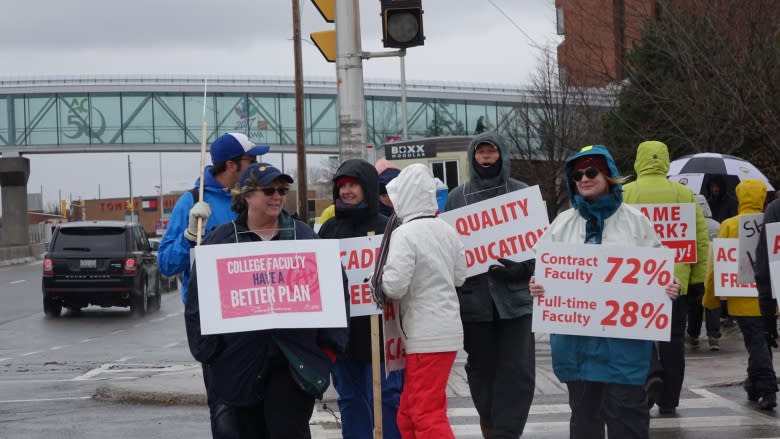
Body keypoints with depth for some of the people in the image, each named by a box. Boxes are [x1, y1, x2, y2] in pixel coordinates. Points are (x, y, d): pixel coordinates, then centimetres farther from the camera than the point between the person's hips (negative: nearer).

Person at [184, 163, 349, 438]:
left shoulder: (303, 236, 8)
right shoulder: (221, 240, 4)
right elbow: (199, 300, 2)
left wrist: (329, 343, -1)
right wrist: (209, 351, -4)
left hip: (294, 360, 0)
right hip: (239, 361, 0)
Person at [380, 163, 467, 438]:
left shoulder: (405, 234, -15)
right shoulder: (447, 230, 8)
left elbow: (394, 287, -20)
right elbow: (460, 276, 15)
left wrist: (380, 276, -1)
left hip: (426, 337, -8)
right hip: (448, 330, 8)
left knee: (428, 417, -5)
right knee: (408, 415, 17)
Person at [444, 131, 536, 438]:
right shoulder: (457, 197, 9)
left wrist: (520, 267, -15)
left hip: (515, 295, -1)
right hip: (474, 297, 2)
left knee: (517, 370, -5)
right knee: (482, 368, 9)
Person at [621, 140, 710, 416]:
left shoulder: (625, 194, -3)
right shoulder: (685, 194, 2)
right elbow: (701, 240, 3)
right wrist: (698, 278, 9)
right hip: (676, 280, 1)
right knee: (672, 339, 9)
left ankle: (651, 374, -14)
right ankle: (668, 400, 12)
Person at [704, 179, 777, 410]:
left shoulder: (729, 225, -5)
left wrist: (711, 296, 5)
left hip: (742, 298, -3)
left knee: (756, 342, -1)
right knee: (762, 341, 17)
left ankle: (767, 391, -11)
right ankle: (754, 387, 28)